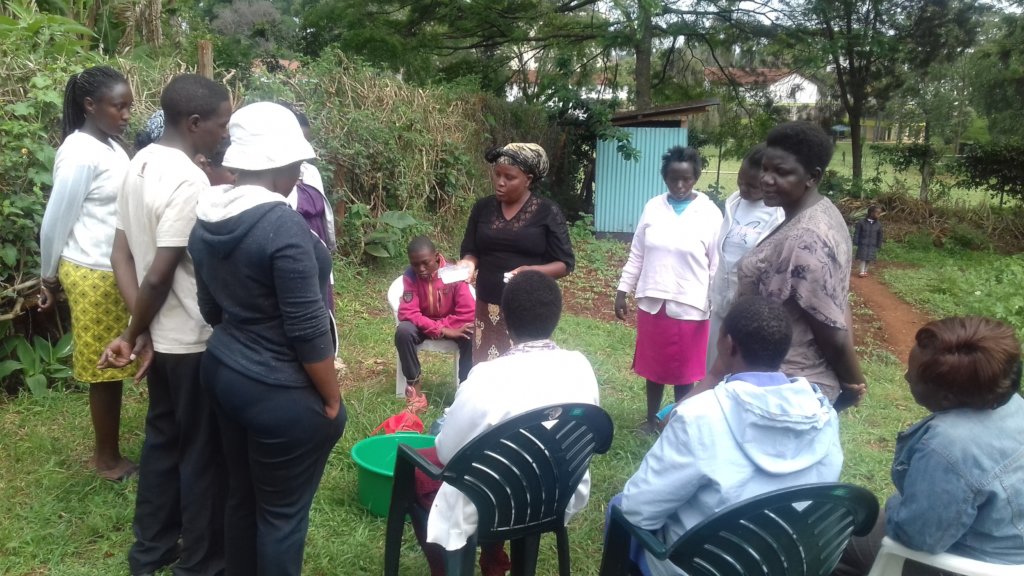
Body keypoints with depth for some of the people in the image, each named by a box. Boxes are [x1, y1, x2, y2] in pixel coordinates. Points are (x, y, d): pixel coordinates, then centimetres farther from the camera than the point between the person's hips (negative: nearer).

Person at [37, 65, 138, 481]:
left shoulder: (111, 147, 8)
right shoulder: (79, 153, -17)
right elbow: (54, 224, -11)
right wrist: (49, 279, 0)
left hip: (119, 273, 8)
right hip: (94, 276, -8)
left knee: (115, 367, 16)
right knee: (104, 370, 5)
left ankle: (109, 451, 30)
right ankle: (107, 458, 21)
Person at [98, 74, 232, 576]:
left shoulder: (139, 164, 5)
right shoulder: (189, 182, -24)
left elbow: (121, 252, 4)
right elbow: (159, 276, -24)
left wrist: (138, 330, -1)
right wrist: (134, 332, -9)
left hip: (163, 336, 9)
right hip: (195, 341, -9)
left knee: (162, 439, 21)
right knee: (203, 453, 7)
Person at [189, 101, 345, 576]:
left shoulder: (208, 220, 3)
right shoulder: (283, 225, -23)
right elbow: (308, 330, -22)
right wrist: (331, 399, -11)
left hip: (225, 372, 9)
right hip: (279, 392, -9)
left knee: (242, 495, 23)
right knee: (282, 513, 9)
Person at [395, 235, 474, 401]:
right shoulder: (410, 276, -19)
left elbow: (468, 312, -22)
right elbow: (407, 312, -23)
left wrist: (443, 326, -27)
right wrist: (441, 330, -31)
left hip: (451, 324, 0)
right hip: (422, 325, 1)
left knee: (470, 336, -30)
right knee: (403, 331, -30)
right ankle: (413, 382, -11)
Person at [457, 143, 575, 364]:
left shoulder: (547, 212, -5)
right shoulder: (482, 208, 5)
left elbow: (565, 263, -5)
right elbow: (470, 251, 11)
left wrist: (531, 271, -21)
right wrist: (468, 263, -12)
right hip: (488, 307, 3)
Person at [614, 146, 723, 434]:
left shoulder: (710, 213, -7)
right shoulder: (653, 207, 2)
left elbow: (717, 265, -5)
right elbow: (637, 255, 7)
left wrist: (718, 307, -7)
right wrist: (623, 291, 6)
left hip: (689, 306, -3)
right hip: (651, 302, 3)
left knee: (683, 369, 9)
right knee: (653, 364, 15)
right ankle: (651, 419, 33)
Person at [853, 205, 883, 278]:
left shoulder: (878, 224, 0)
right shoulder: (862, 222, -10)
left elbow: (880, 236, 8)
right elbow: (857, 233, -4)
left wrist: (879, 245, 8)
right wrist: (856, 242, -5)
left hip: (873, 245, 3)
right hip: (863, 244, -3)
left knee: (869, 259, 7)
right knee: (863, 258, -3)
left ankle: (865, 271, 21)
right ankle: (862, 271, 4)